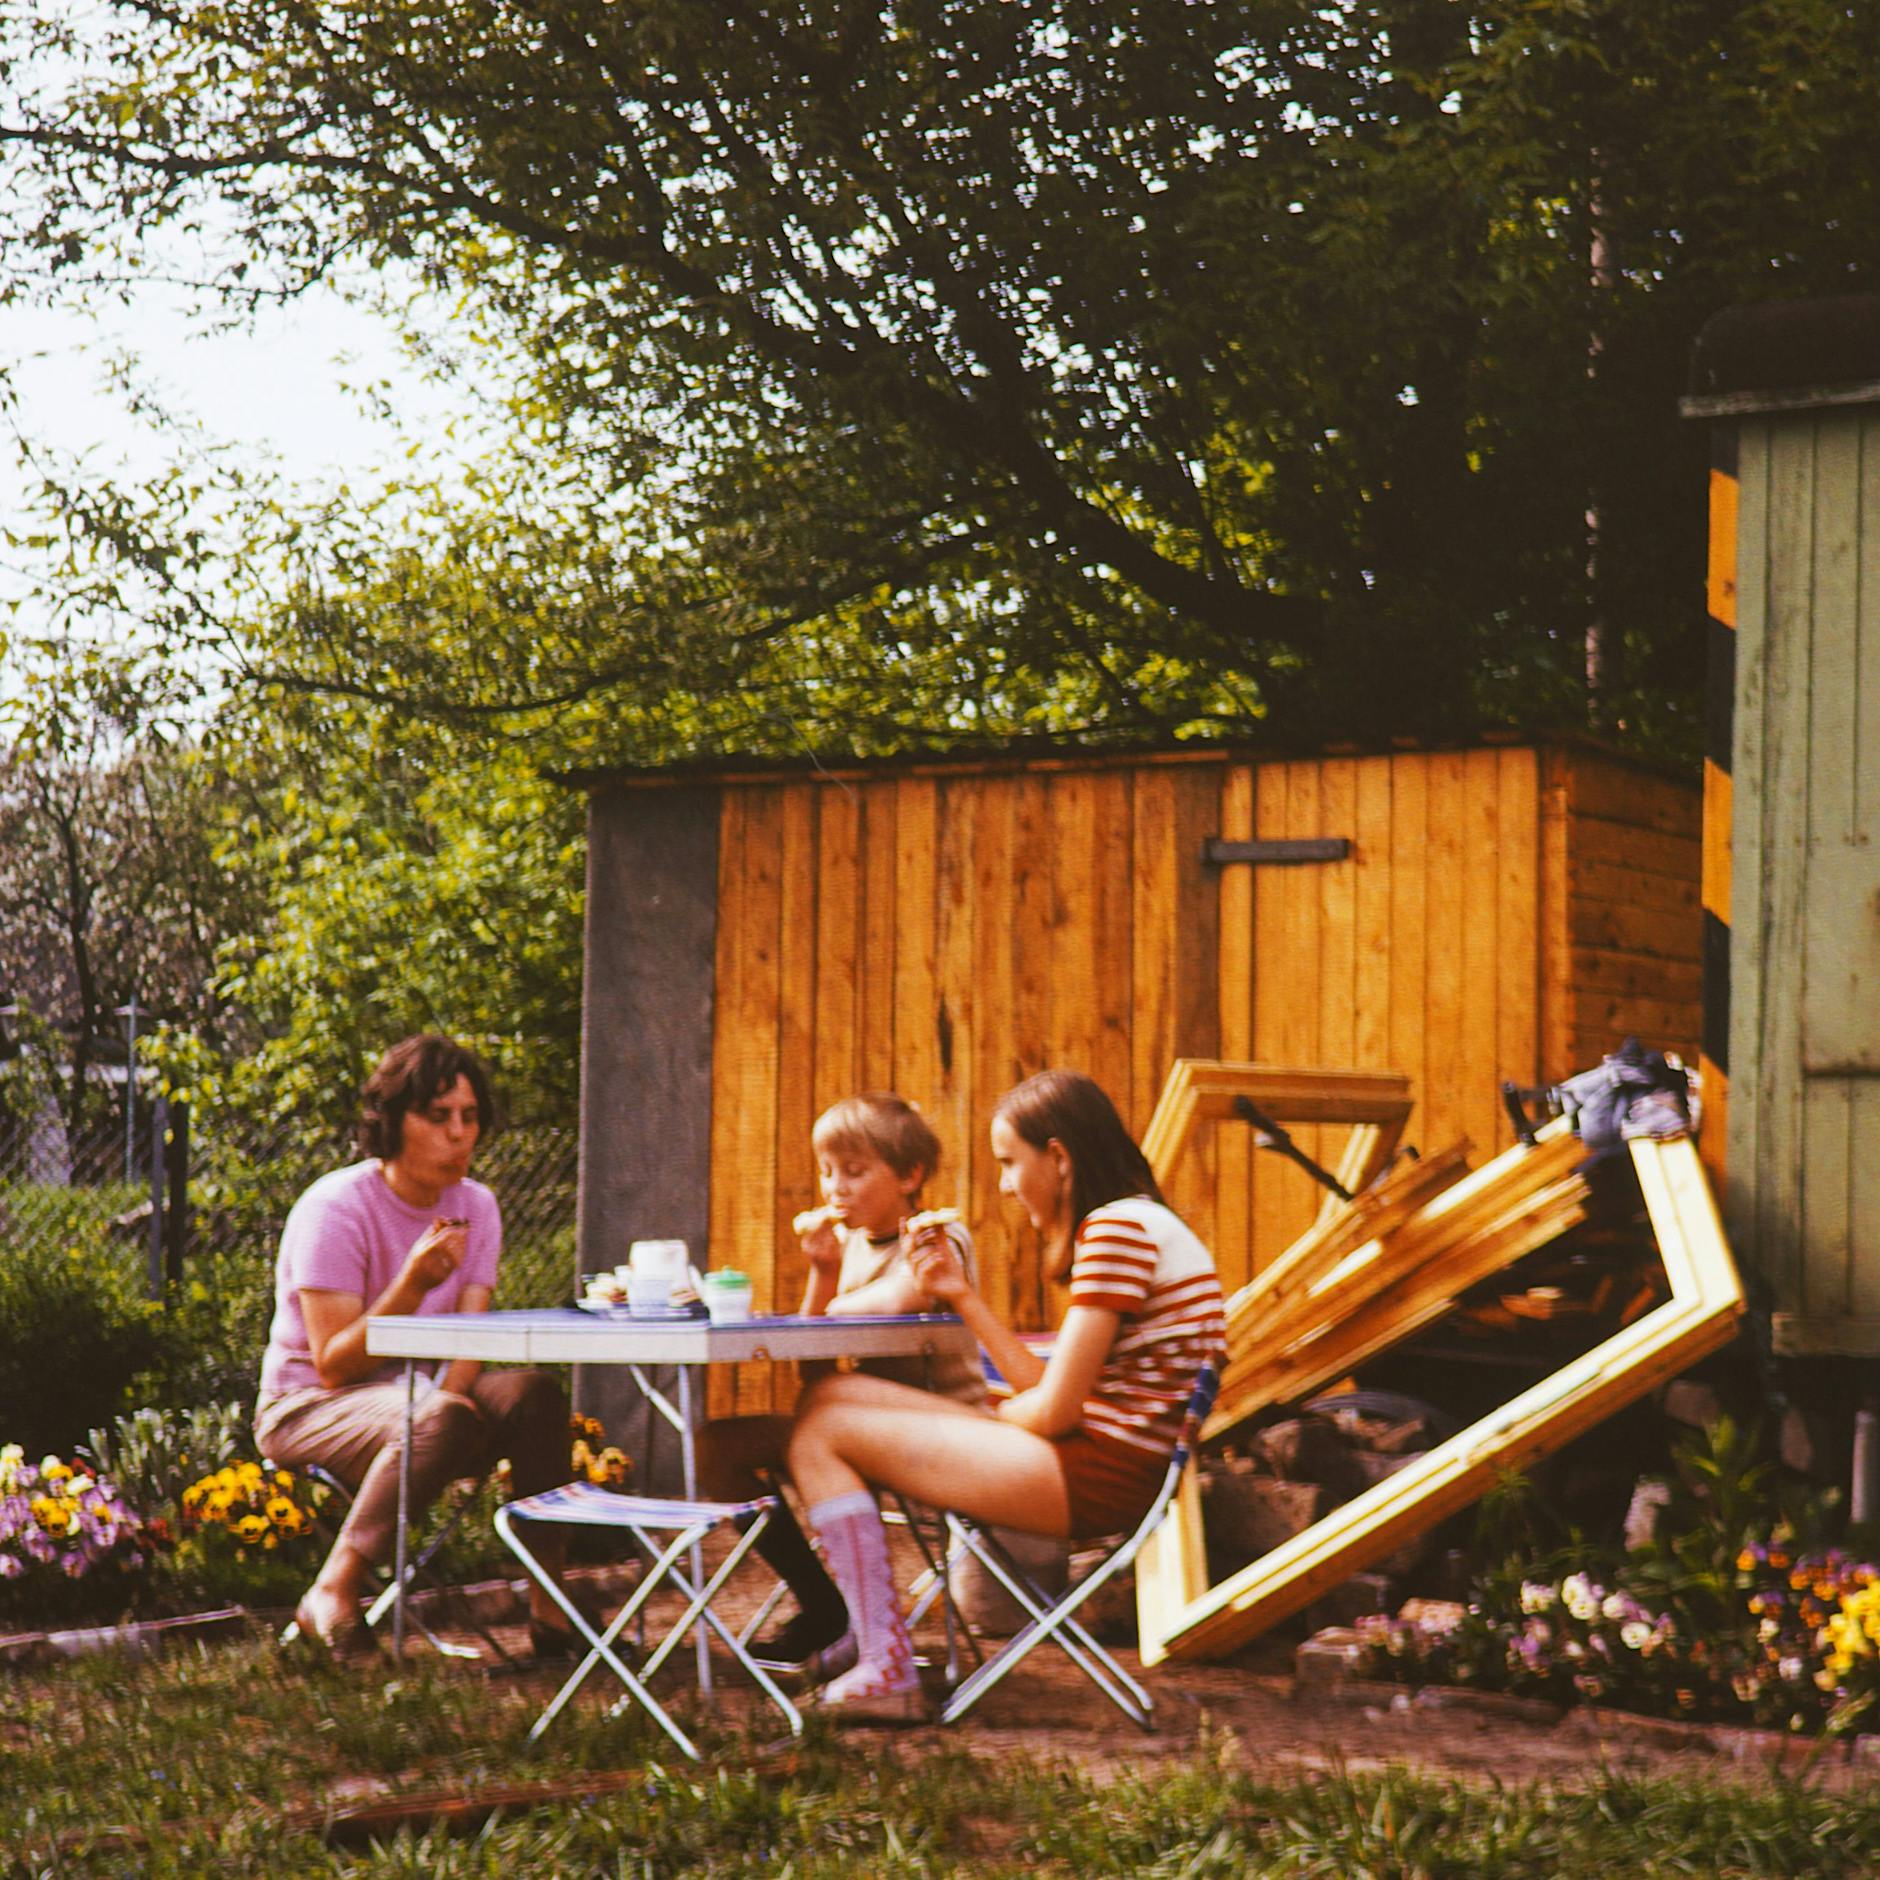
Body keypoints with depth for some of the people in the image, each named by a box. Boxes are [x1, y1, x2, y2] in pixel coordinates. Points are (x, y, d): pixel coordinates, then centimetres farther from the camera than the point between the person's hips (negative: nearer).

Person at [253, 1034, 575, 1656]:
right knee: (437, 1421, -36)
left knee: (534, 1392, -24)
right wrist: (413, 1284, -34)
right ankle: (332, 1595, -29)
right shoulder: (336, 1208, -17)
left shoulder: (475, 1207, 2)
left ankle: (549, 1599, -20)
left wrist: (451, 1389, -26)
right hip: (308, 1407, -6)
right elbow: (334, 1365, -21)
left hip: (412, 1393, 6)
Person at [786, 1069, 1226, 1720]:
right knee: (828, 1399, 9)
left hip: (1099, 1477, -10)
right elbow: (1046, 1390, 13)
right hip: (1086, 1467, 10)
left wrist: (969, 1424, 4)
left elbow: (1053, 1409, -15)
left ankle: (885, 1666, -8)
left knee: (822, 1434, -8)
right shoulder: (1119, 1227, 19)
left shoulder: (1120, 1227, -13)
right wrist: (964, 1298, 12)